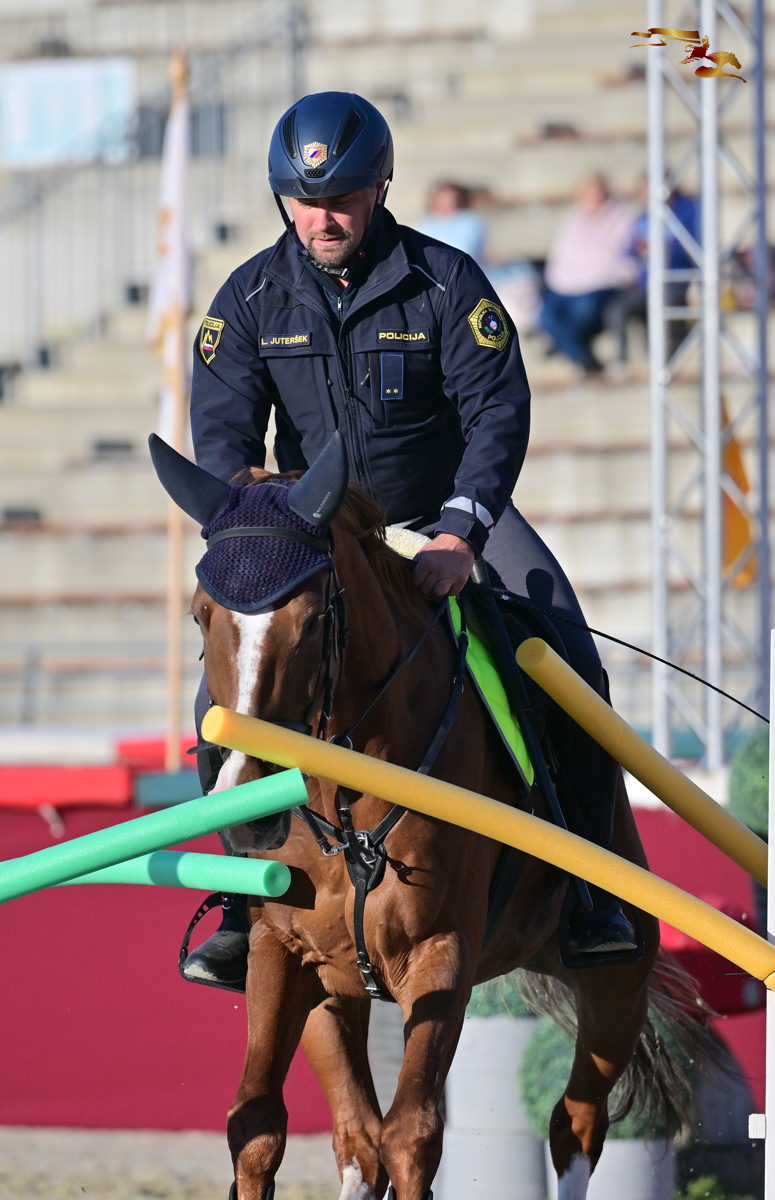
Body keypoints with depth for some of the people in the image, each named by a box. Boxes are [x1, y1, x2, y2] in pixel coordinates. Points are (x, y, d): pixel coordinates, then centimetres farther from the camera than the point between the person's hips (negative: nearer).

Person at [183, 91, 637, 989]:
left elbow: (499, 409, -19)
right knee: (223, 701, -15)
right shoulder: (251, 299, -6)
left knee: (571, 670, -19)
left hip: (447, 512, -2)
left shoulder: (446, 281, -12)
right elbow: (222, 428, -12)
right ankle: (251, 903, 0)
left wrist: (459, 534, -35)